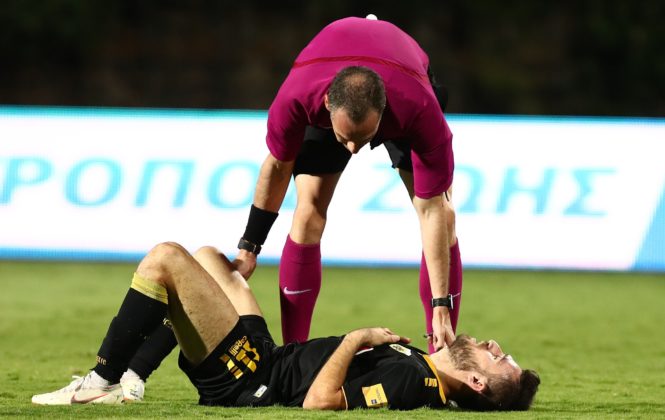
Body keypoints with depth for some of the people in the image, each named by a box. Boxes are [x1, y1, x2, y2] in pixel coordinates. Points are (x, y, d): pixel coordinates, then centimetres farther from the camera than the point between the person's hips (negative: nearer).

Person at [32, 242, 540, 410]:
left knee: (165, 258, -14)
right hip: (269, 357, 10)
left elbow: (319, 400, -32)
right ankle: (126, 376, 21)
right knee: (207, 255, 25)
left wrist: (357, 338, -22)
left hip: (247, 380, -10)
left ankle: (101, 383, -1)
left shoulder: (408, 381, -27)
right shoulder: (423, 366, 2)